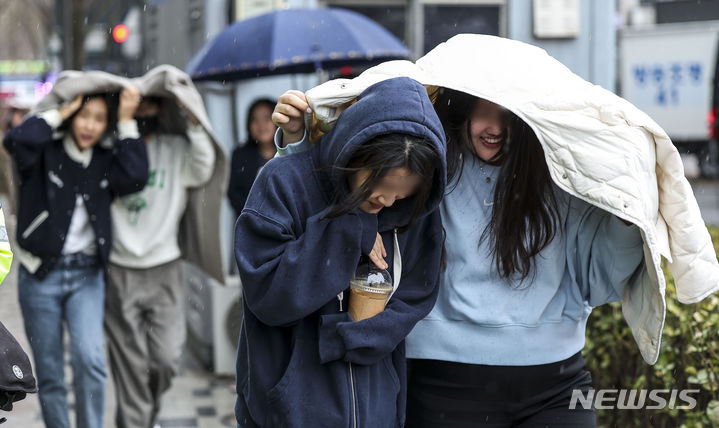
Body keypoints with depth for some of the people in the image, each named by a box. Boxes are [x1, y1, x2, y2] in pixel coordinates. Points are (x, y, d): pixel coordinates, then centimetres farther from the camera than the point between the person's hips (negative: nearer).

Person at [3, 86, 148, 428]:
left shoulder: (106, 160, 7)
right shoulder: (45, 153, -2)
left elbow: (135, 179, -13)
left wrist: (127, 123, -10)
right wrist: (60, 113, -13)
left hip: (86, 274, 1)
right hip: (41, 274, -1)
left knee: (90, 359, -19)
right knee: (49, 375, 6)